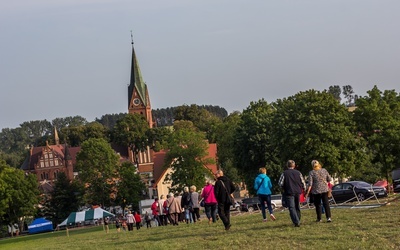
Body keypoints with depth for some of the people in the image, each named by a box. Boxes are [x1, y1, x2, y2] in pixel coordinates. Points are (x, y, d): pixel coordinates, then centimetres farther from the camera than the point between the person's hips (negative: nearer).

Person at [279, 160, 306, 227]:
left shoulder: (284, 173, -6)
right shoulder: (298, 173, 4)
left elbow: (280, 183, -7)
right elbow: (303, 182, 6)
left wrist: (284, 188, 12)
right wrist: (304, 189, 23)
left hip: (289, 192, -4)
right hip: (297, 192, 4)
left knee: (291, 208, -6)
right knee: (297, 207, 19)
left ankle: (296, 222, -18)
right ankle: (298, 220, 24)